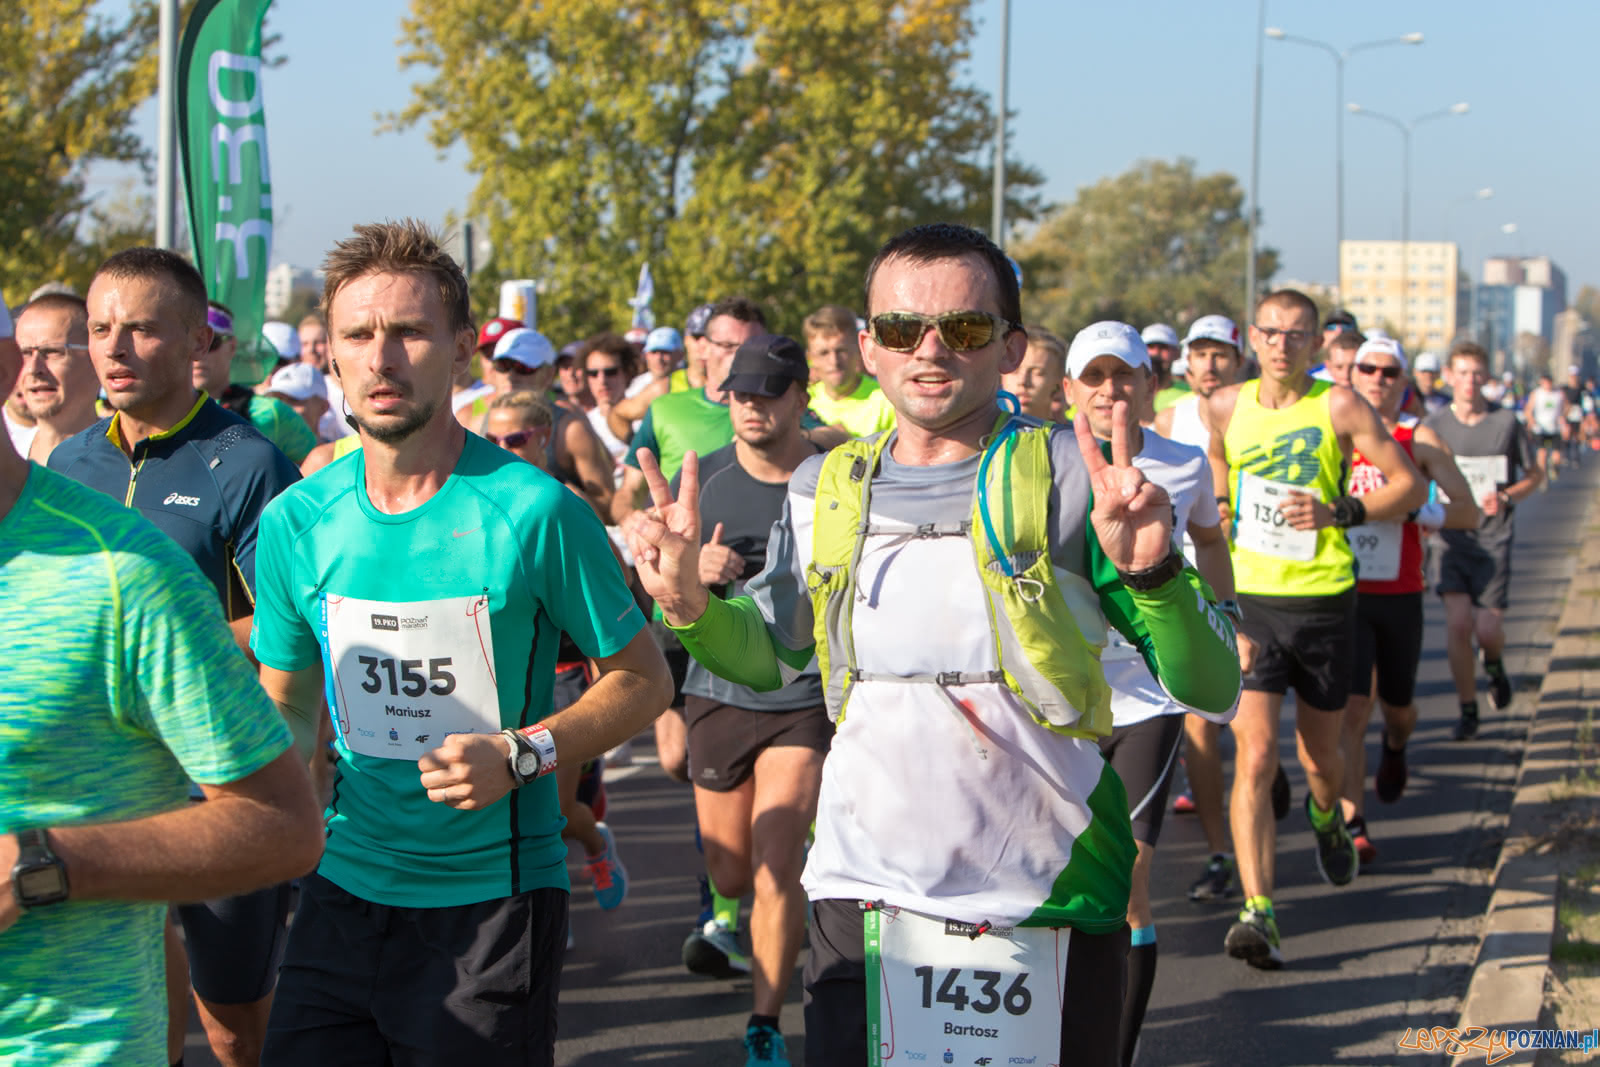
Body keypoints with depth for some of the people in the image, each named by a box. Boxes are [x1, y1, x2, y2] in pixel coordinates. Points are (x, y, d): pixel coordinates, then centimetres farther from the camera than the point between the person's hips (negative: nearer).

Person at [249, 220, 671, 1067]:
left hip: (492, 898, -4)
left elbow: (643, 679, -3)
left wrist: (520, 755, -17)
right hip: (345, 890, 4)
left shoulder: (532, 511, -12)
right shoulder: (298, 520, 1)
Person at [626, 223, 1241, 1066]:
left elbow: (1212, 689, -11)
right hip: (864, 896, 3)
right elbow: (766, 656, 18)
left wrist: (1150, 570, -29)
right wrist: (687, 600, -2)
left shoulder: (1072, 478, -8)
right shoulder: (825, 489, 5)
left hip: (1048, 905, -3)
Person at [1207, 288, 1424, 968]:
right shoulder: (1225, 408, 3)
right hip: (1247, 604, 0)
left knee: (1319, 757, 14)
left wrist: (1339, 514, -17)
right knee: (1255, 756, -14)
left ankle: (1327, 816, 51)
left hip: (1323, 600, 0)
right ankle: (1257, 912, -17)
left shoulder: (1338, 407, -4)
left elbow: (1409, 484, -2)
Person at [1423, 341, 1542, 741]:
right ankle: (1468, 711, 7)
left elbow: (1535, 474, 10)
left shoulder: (1507, 423, 0)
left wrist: (1507, 497, -8)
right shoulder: (1435, 425, 1)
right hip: (1450, 536, 0)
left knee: (1488, 629, -6)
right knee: (1458, 624, -9)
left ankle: (1494, 663, 31)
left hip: (1493, 538, 0)